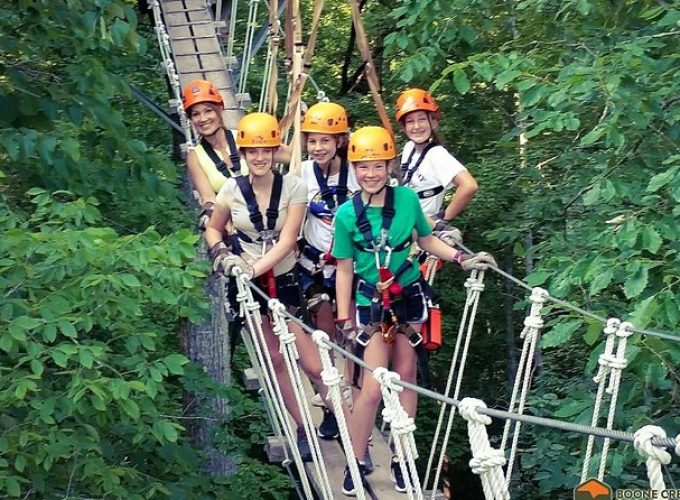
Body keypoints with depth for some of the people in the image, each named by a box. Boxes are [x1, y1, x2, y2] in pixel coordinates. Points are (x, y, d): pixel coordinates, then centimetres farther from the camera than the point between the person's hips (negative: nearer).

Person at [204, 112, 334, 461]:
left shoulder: (294, 187, -7)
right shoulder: (232, 188, -2)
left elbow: (287, 240, -14)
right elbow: (213, 229, 13)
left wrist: (256, 266, -26)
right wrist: (221, 254, -7)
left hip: (284, 281, -2)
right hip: (246, 284, 2)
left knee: (314, 365, -8)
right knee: (275, 360, 5)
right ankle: (303, 430, 17)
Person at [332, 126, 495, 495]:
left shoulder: (407, 199, -8)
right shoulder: (347, 214, -10)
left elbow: (427, 241, 8)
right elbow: (344, 269, -3)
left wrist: (463, 259, -4)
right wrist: (344, 318, -3)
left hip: (408, 297, 2)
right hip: (372, 303, -2)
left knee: (405, 375, 10)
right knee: (372, 388, -7)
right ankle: (356, 464, 8)